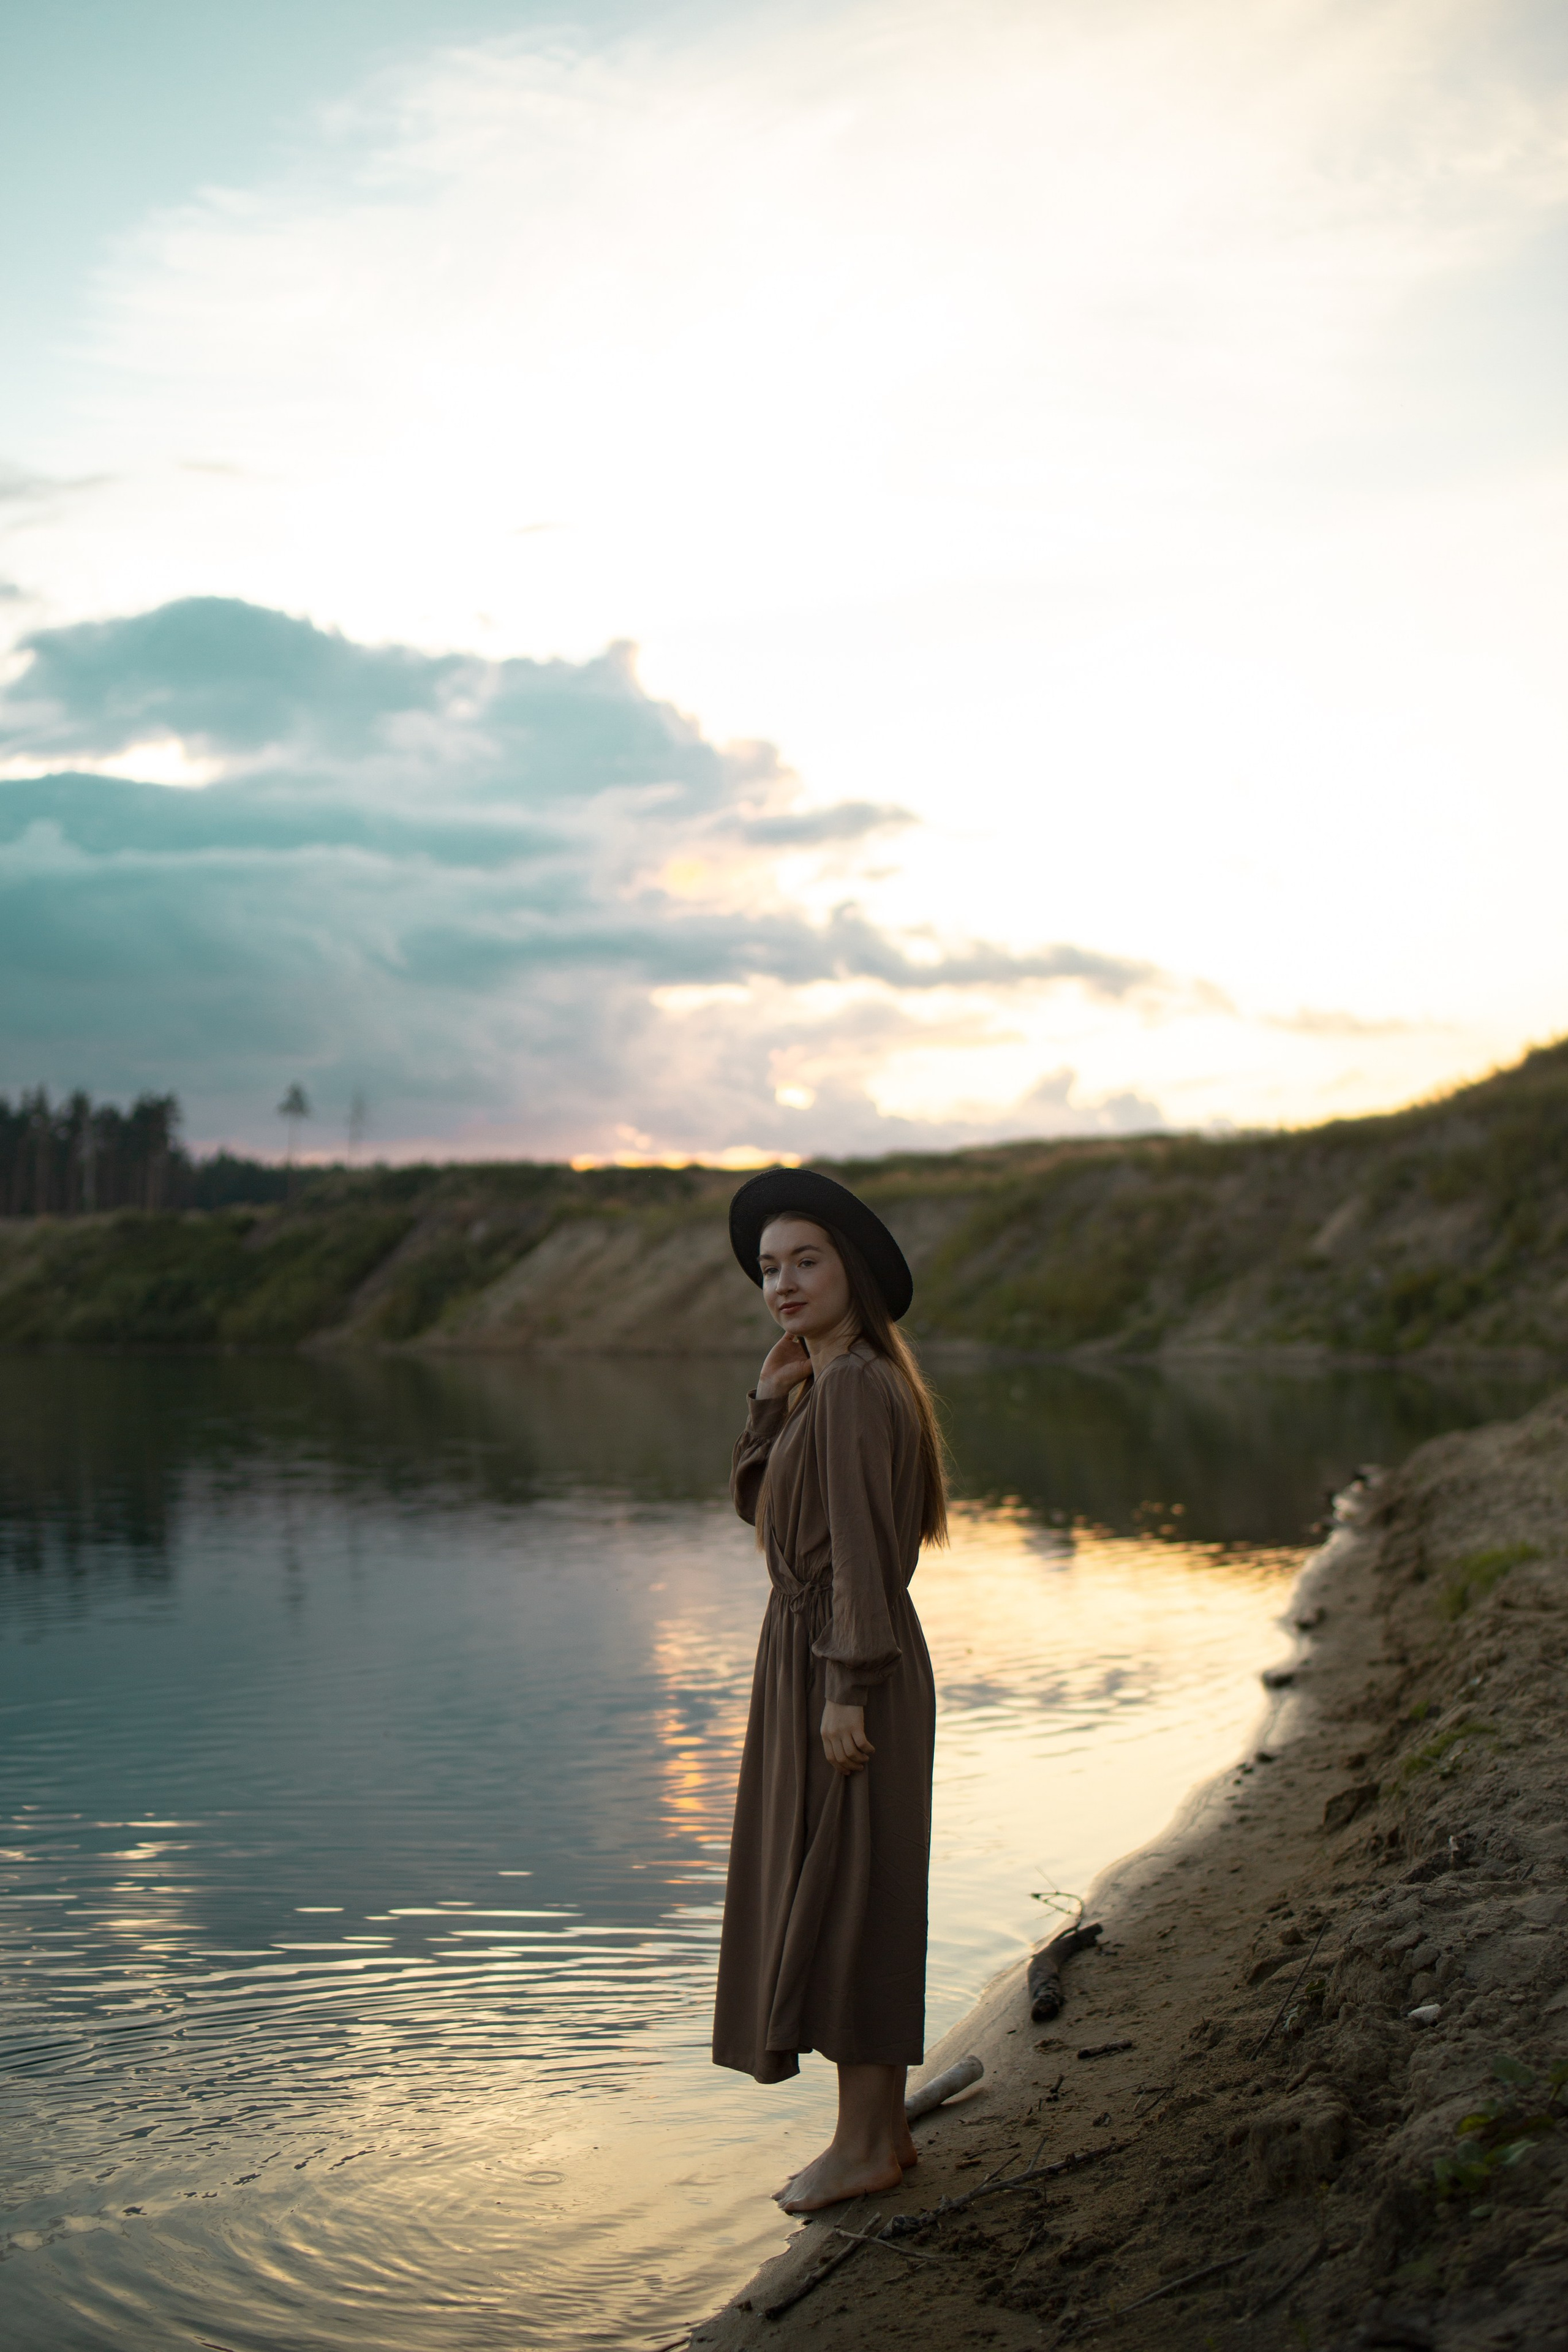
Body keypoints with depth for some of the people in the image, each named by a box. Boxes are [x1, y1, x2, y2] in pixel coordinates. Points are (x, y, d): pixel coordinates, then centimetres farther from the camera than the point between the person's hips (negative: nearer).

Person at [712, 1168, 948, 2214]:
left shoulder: (855, 1388, -18)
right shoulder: (826, 1384, 13)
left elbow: (862, 1550, -21)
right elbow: (756, 1503, 16)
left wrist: (847, 1693, -22)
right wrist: (769, 1399, 3)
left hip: (847, 1664, -10)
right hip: (810, 1654, 10)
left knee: (844, 1892, -2)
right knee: (827, 1893, 14)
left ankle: (865, 2141, 8)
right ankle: (883, 2128, 23)